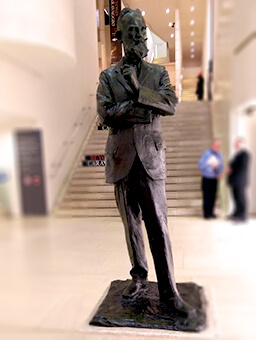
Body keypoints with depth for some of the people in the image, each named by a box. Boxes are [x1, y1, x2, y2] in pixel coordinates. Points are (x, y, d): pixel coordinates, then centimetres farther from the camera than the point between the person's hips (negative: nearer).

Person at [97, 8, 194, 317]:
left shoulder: (158, 73, 14)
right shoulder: (108, 76, 11)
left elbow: (170, 105, -3)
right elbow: (105, 114, -5)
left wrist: (138, 90, -11)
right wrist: (142, 109, -10)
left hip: (151, 158, 0)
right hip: (122, 159, 1)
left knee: (158, 225, -1)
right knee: (131, 224, 10)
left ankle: (168, 290, 11)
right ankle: (139, 277, 28)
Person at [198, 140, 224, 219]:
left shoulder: (219, 155, 8)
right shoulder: (206, 154, -9)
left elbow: (221, 165, 19)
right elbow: (200, 165, -15)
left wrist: (220, 173, 1)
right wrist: (211, 165, -21)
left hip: (215, 179, 5)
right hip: (207, 179, -5)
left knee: (213, 196, 8)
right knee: (206, 196, -4)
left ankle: (211, 212, 22)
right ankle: (206, 214, 7)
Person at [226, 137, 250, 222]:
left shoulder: (244, 153, -14)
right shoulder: (237, 153, 16)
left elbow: (244, 167, -20)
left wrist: (231, 170, -12)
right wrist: (230, 169, 1)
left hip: (240, 181, -9)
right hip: (235, 181, 9)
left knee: (241, 198, -2)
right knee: (236, 198, 14)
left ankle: (242, 217, 6)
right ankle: (237, 214, 24)